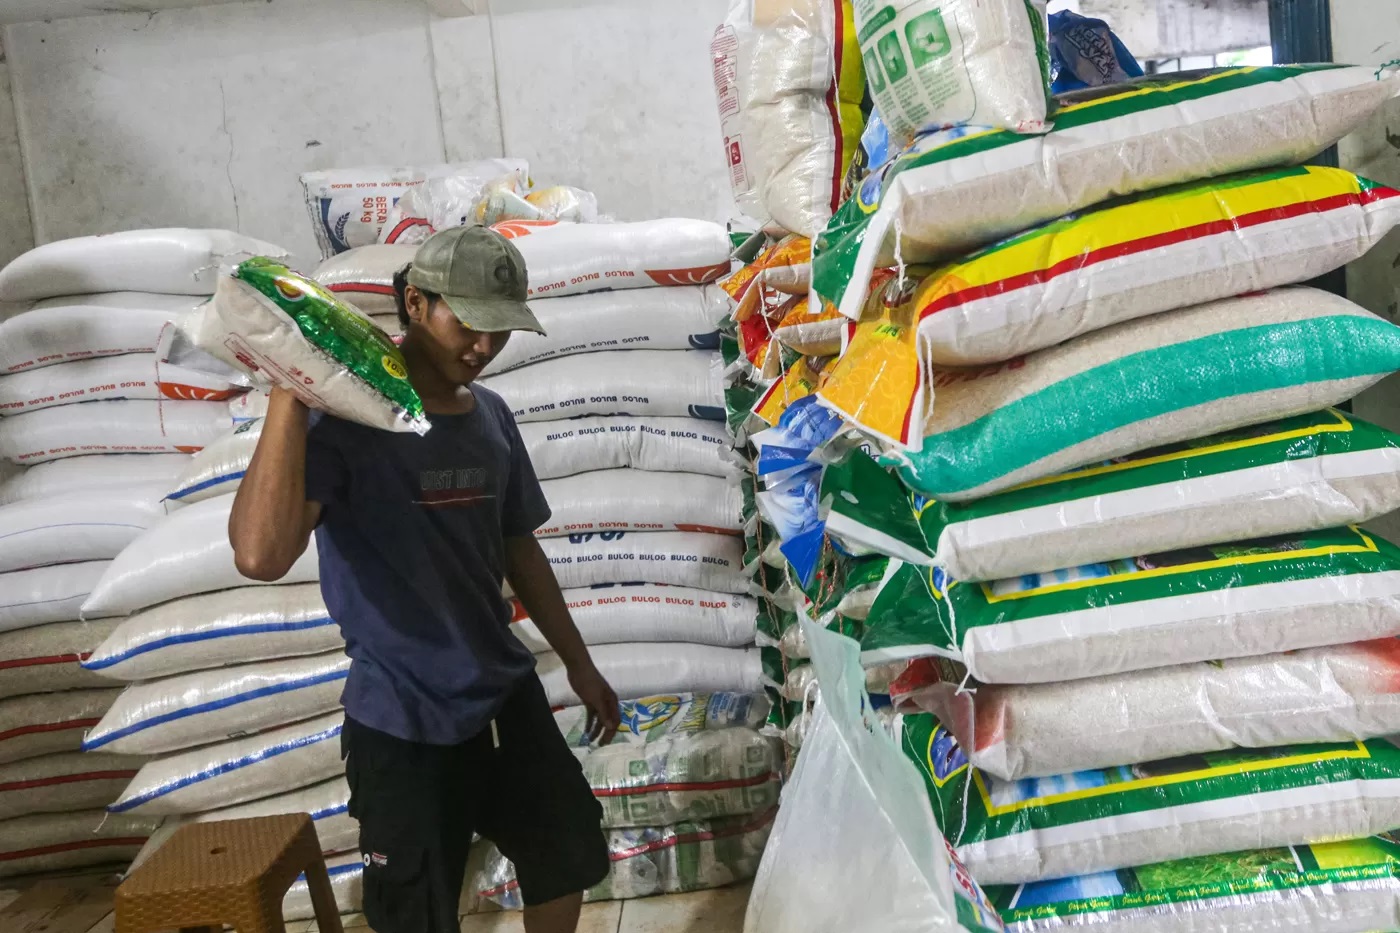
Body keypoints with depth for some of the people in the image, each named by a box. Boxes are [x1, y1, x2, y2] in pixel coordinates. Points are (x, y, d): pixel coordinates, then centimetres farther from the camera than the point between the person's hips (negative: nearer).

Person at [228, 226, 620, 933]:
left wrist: (577, 662, 19)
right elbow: (261, 555, -36)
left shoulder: (492, 416, 2)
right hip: (403, 724, -6)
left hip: (508, 695, 6)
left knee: (567, 863, 20)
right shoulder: (345, 419, -19)